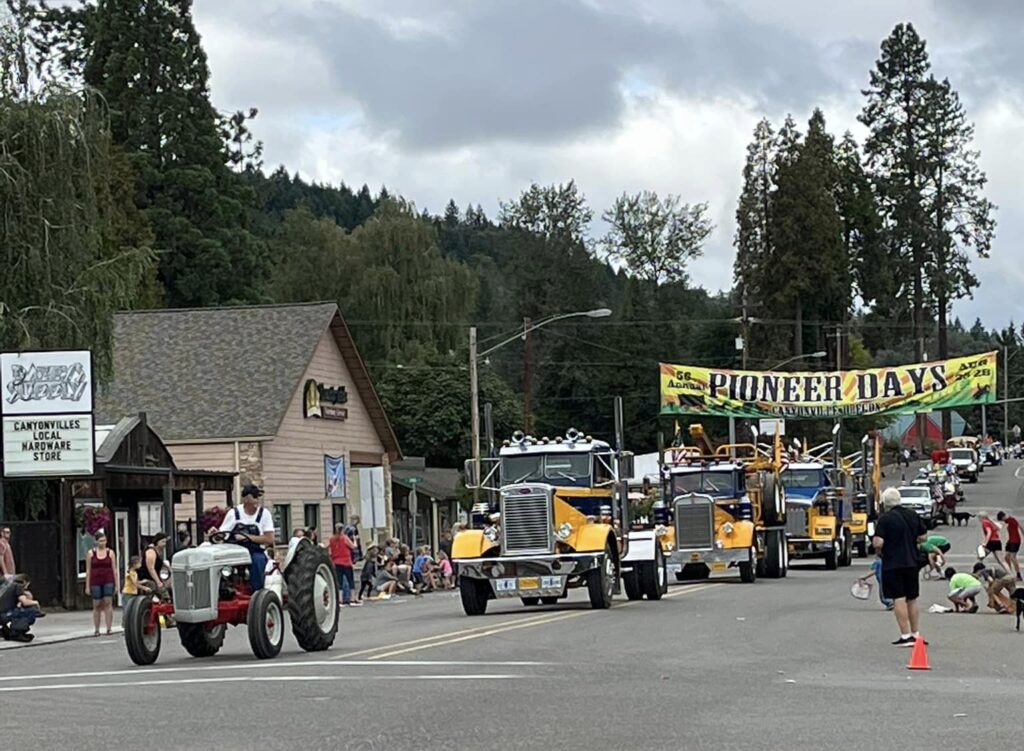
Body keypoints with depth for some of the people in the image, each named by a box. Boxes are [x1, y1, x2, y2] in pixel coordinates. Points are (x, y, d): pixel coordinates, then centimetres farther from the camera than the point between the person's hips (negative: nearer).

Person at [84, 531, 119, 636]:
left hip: (108, 581, 0)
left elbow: (114, 569, 7)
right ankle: (96, 630, 8)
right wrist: (87, 586, 1)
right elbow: (88, 571, 6)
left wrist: (116, 585, 2)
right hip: (95, 582, 0)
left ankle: (109, 628, -10)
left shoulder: (110, 553, 7)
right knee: (97, 605, 2)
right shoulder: (91, 553, 5)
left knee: (108, 603, -10)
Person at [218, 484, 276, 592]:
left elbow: (269, 539, -8)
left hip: (255, 551, -1)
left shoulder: (264, 513, 0)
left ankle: (257, 594, -24)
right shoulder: (233, 513, 3)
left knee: (258, 560, -34)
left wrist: (248, 537, -18)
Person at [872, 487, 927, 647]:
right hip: (912, 563, 6)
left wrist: (875, 543, 3)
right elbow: (923, 537, 11)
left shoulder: (885, 519, -13)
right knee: (912, 599, 16)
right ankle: (915, 634, 23)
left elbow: (878, 543, -19)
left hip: (893, 565, -6)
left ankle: (906, 636, -9)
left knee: (899, 599, -5)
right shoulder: (913, 516, 5)